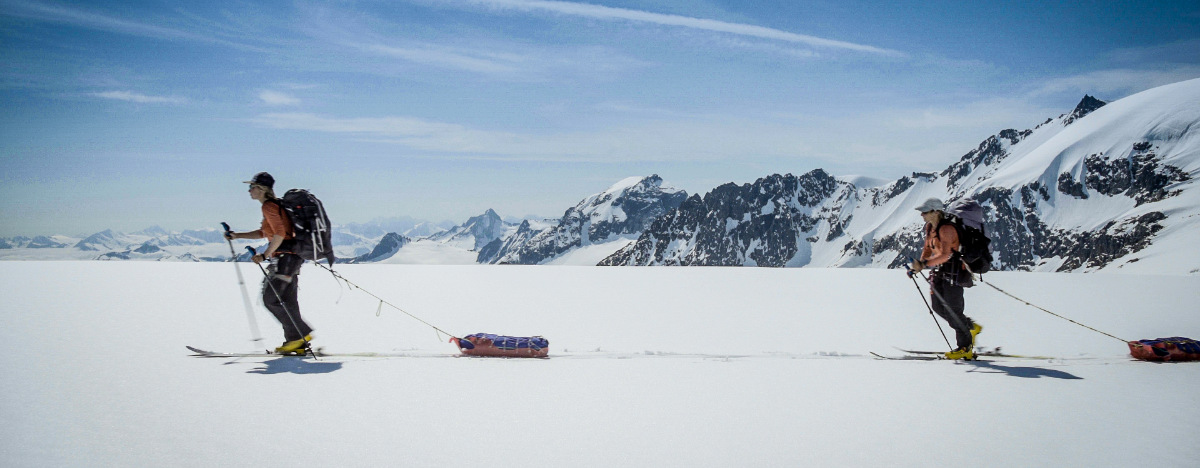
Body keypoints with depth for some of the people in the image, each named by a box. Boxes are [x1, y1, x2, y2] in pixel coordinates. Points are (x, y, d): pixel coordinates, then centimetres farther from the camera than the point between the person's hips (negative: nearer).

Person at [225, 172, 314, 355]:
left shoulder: (268, 206, -11)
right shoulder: (273, 204, 19)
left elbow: (279, 233, -22)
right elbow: (264, 233, 29)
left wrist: (264, 255, -18)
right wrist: (236, 236, 25)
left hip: (285, 257, -10)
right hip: (292, 257, 10)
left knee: (271, 299, -7)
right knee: (286, 301, 9)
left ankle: (302, 334, -6)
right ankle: (296, 341, 9)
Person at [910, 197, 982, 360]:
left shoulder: (946, 228, -20)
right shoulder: (929, 227, 8)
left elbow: (945, 255, -29)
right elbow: (928, 248, 16)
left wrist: (925, 264, -35)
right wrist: (920, 264, -1)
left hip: (953, 272, -9)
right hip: (940, 271, 9)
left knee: (952, 311, -6)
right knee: (938, 307, 11)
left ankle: (966, 348, 4)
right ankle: (971, 327, 29)